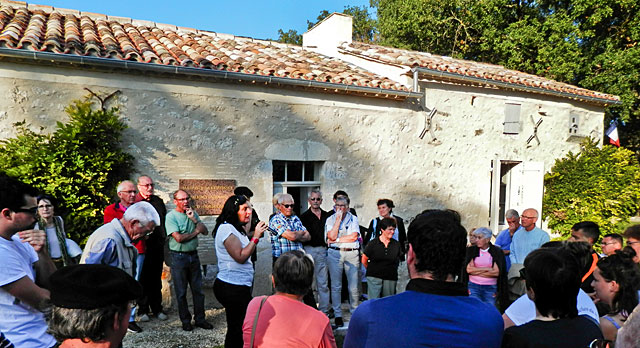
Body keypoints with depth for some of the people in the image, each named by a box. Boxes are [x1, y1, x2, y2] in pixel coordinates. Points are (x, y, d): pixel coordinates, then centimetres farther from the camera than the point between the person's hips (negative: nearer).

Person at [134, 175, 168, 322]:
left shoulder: (158, 201, 11)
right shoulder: (134, 201, -6)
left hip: (157, 245, 4)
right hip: (141, 245, -4)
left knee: (156, 278, 11)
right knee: (143, 278, 5)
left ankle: (157, 308, 22)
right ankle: (143, 309, 18)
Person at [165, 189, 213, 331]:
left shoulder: (193, 213, 9)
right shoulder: (171, 216, -9)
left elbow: (205, 231, 4)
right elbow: (179, 238, -18)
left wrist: (194, 219, -9)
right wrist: (196, 231, -5)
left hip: (193, 255, 5)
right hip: (178, 257, -5)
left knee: (198, 289, 9)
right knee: (181, 292, 6)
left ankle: (200, 319, 20)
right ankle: (185, 320, 20)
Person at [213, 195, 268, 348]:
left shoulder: (236, 228, 16)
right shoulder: (226, 228, -14)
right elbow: (240, 257, -19)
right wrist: (256, 236, -17)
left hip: (240, 286, 9)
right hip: (232, 288, -9)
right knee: (237, 328, -3)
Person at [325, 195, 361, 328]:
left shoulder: (354, 219, 10)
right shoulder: (330, 219, 9)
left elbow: (354, 236, -4)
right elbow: (331, 236, -7)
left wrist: (337, 239, -6)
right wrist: (338, 219, -7)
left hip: (352, 254, 0)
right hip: (335, 253, 0)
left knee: (353, 287, -1)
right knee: (336, 286, 2)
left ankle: (354, 312, 14)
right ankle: (337, 315, 11)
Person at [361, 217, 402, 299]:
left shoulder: (396, 244, 4)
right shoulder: (373, 243, -4)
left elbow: (398, 260, 15)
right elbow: (364, 261, 5)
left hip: (390, 279, 3)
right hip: (374, 277, -2)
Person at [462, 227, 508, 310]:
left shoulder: (497, 251, 0)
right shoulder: (471, 250, 3)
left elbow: (497, 272, -8)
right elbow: (468, 269, -6)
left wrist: (476, 271, -7)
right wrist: (487, 269, -8)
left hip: (490, 288, 0)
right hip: (473, 286, 0)